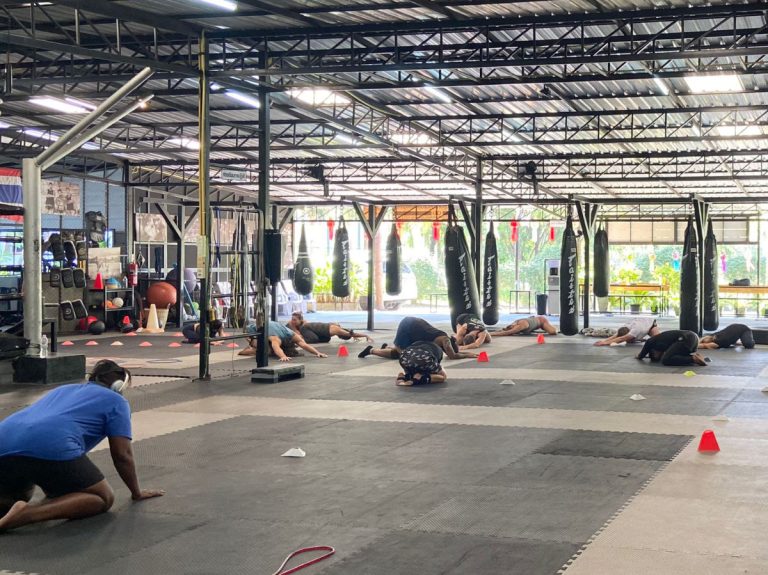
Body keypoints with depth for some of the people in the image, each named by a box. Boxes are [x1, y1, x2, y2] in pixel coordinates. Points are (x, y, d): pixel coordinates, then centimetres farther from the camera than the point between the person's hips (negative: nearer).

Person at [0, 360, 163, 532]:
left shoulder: (63, 389, 37)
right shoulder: (116, 401, 19)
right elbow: (122, 455, 13)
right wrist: (137, 493, 28)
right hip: (49, 448, -7)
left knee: (15, 498, 34)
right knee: (103, 499, 7)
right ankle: (30, 512, -16)